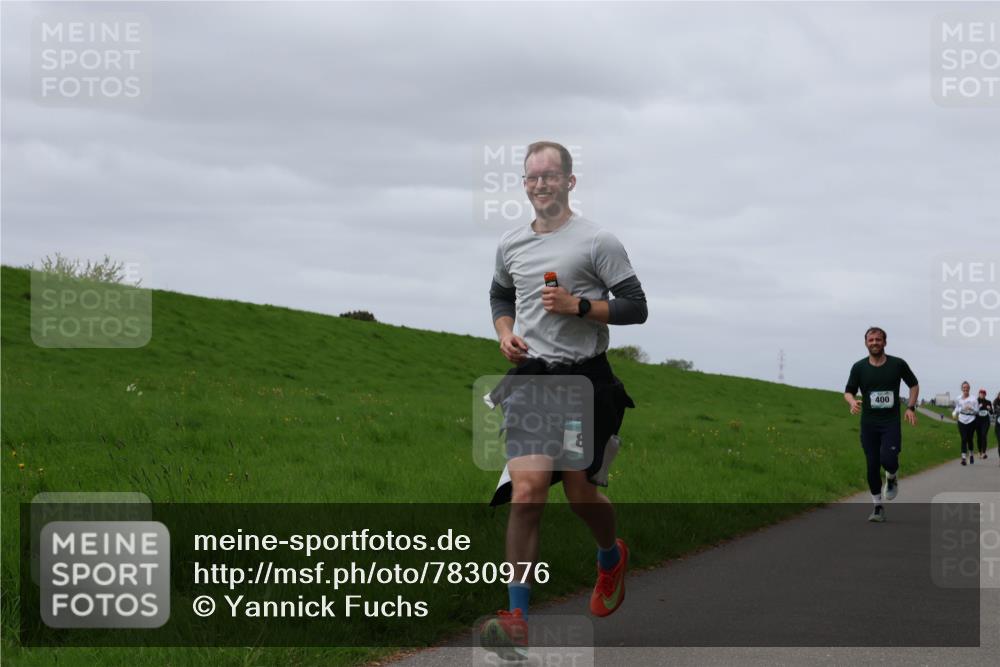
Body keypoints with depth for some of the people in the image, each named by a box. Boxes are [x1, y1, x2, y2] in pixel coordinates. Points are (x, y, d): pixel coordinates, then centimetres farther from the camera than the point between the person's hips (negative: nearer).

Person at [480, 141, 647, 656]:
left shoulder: (597, 241, -4)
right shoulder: (510, 245, 10)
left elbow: (636, 307, -5)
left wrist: (579, 305, -17)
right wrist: (506, 334, 8)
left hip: (585, 380, -2)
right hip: (531, 378, 2)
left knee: (579, 491, 6)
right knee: (527, 488, -13)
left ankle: (611, 556, 43)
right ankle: (517, 618, -15)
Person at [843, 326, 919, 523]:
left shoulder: (898, 364, -1)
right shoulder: (859, 367, 2)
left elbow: (914, 384, 13)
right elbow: (848, 391, 7)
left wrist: (911, 407, -1)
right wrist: (852, 402, -16)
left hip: (891, 422, -2)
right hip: (869, 424, 2)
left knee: (888, 459, -22)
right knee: (872, 466, 1)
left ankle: (892, 478, 15)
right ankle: (878, 507, 15)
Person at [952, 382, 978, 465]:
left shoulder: (974, 399, -2)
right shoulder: (958, 399, 6)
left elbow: (977, 410, 1)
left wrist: (971, 408, -18)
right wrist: (954, 413, -1)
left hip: (971, 421, -1)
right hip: (962, 421, 1)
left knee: (969, 439, 7)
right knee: (963, 439, -8)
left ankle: (971, 454, 33)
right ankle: (963, 457, -11)